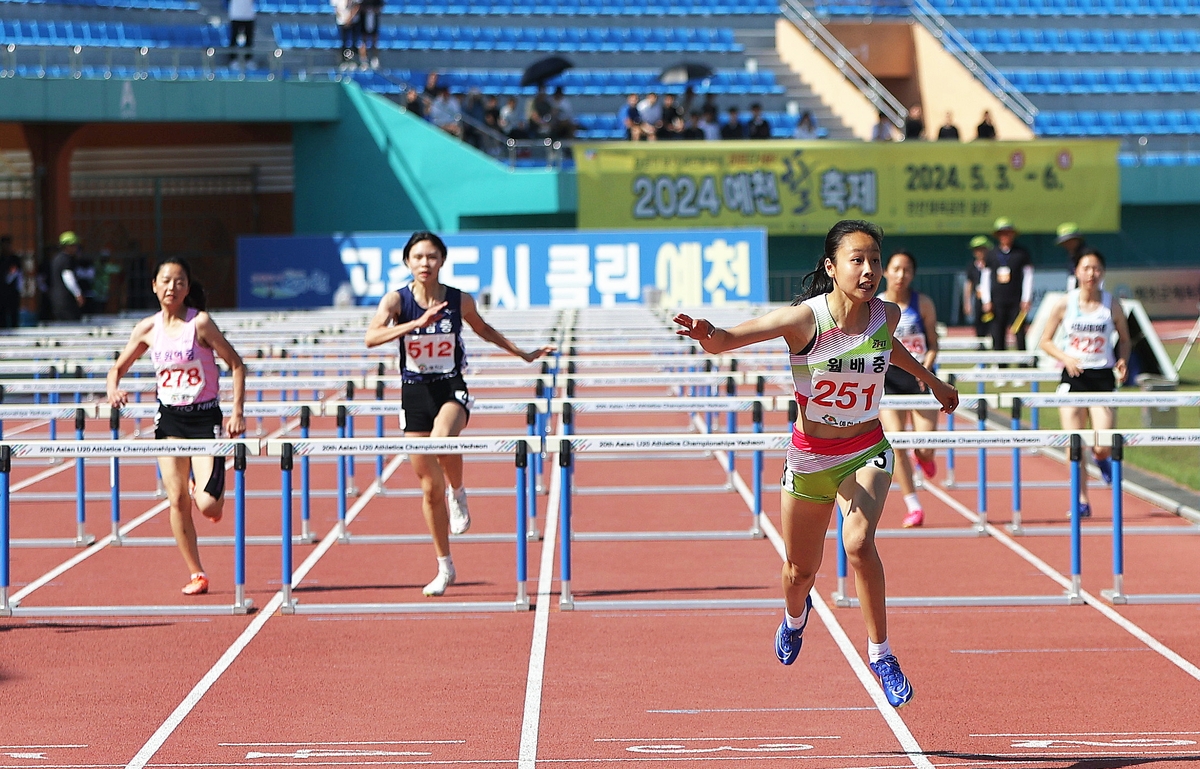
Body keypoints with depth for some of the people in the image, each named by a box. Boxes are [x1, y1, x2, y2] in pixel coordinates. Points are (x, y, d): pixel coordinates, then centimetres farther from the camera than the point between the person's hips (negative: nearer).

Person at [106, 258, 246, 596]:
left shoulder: (200, 323, -11)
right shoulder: (148, 329, 1)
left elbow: (236, 364, -6)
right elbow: (118, 367, 12)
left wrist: (237, 412, -12)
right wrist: (113, 388, -11)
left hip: (205, 416, -3)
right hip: (170, 418, 4)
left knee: (207, 506, -12)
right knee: (177, 500, -3)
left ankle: (211, 488, 26)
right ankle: (196, 574, 9)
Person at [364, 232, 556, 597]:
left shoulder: (460, 301, -3)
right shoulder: (397, 300, -7)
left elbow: (484, 329, 18)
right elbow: (372, 337, -24)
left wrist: (524, 354, 22)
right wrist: (416, 324, -34)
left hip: (451, 389, -1)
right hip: (414, 392, 1)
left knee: (442, 438, -37)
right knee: (430, 487, 4)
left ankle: (458, 493, -5)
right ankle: (444, 567, 18)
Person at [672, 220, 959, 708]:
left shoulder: (887, 316, -9)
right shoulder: (803, 319, -21)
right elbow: (732, 337, -33)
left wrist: (930, 379, 32)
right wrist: (711, 336, -57)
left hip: (867, 452, 1)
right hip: (809, 456, -1)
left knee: (859, 543, -27)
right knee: (801, 570, 15)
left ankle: (880, 654, -14)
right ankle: (795, 616, 53)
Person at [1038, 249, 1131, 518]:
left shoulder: (1112, 305, -1)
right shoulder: (1065, 303, -3)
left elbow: (1124, 339, 11)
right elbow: (1046, 340, 3)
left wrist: (1122, 362, -8)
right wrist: (1065, 358, -15)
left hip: (1103, 377, 0)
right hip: (1073, 376, 0)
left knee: (1103, 445, -11)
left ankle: (1100, 456, 27)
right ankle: (1082, 501, 10)